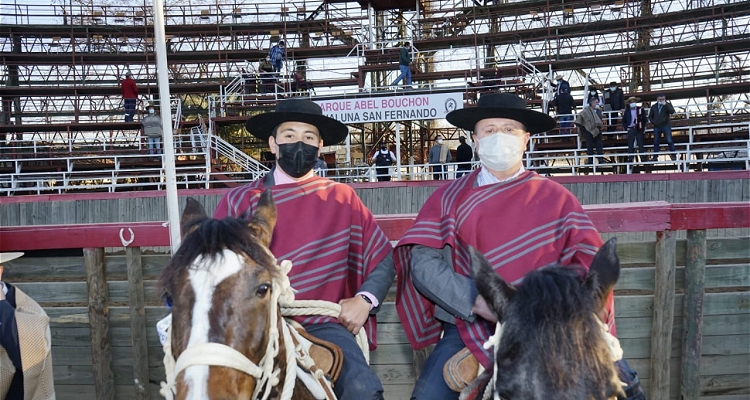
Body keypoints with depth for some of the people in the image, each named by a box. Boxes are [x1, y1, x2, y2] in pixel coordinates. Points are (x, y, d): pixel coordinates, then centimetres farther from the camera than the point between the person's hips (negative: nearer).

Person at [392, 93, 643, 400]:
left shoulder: (556, 198, 8)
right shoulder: (449, 198, 5)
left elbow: (590, 259, 2)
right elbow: (423, 262, -5)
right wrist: (480, 302, -18)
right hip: (471, 326, 0)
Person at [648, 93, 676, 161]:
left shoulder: (667, 105, 4)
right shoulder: (654, 107, 12)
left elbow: (672, 111, -14)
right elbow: (650, 116, 18)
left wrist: (665, 104, -18)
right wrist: (653, 122, 1)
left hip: (666, 126, -3)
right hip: (657, 127, 3)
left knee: (669, 141, -10)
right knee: (656, 142, 4)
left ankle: (673, 155, -6)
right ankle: (655, 157, 8)